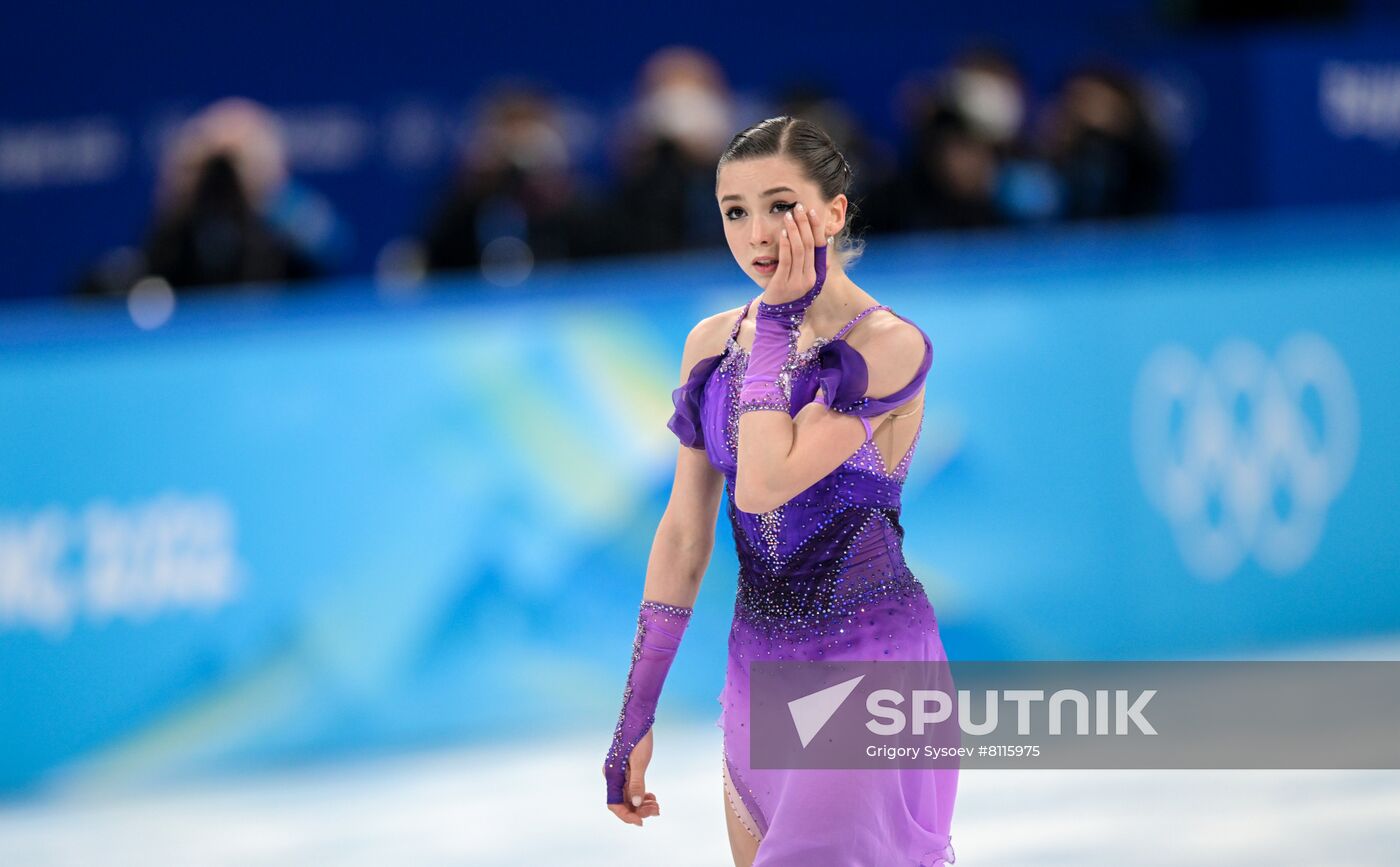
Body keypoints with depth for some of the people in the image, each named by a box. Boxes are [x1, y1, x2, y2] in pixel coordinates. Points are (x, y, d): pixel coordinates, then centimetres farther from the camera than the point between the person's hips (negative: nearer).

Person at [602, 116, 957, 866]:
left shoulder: (888, 347, -13)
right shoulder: (712, 344, 6)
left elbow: (764, 484, -24)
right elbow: (685, 533, 10)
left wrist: (779, 323, -15)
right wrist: (635, 715, 9)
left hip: (868, 664, -6)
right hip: (760, 665, 6)